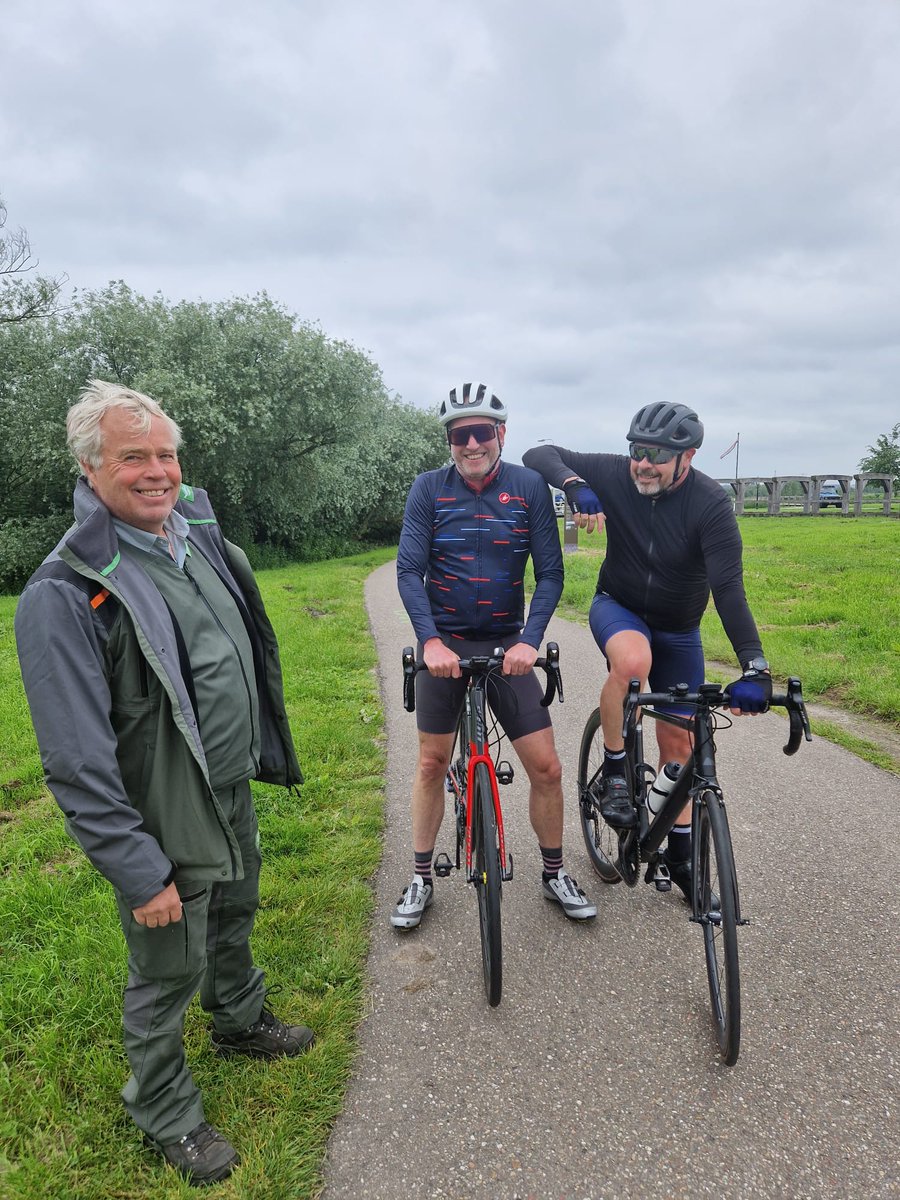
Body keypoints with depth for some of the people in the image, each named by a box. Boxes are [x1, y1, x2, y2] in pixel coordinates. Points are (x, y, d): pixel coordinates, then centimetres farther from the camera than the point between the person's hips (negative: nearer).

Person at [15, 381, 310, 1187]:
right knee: (169, 975, 13)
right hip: (167, 824, -7)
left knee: (233, 923, 29)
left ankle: (243, 1023, 57)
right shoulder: (65, 594, -25)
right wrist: (139, 873, -22)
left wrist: (263, 752, 17)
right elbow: (78, 764, -24)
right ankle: (165, 1114, 40)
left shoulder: (200, 537, -1)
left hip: (233, 792, 7)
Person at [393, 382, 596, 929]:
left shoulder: (529, 487, -5)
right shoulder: (429, 489, -5)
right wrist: (431, 640, -22)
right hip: (443, 644, 0)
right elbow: (409, 571, -9)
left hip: (507, 645, 0)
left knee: (547, 767, -1)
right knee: (432, 762, 8)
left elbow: (550, 573, -6)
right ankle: (422, 879, 26)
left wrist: (529, 641, -19)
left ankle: (555, 874, 23)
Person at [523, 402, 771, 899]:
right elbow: (538, 455, -19)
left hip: (678, 631, 1)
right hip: (617, 607, 0)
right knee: (632, 659, -37)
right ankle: (614, 770, -14)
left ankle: (679, 854, 23)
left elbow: (728, 587, -33)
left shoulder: (710, 504, -25)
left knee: (677, 739, 5)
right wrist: (575, 485, -40)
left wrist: (755, 668, -43)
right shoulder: (615, 476, -20)